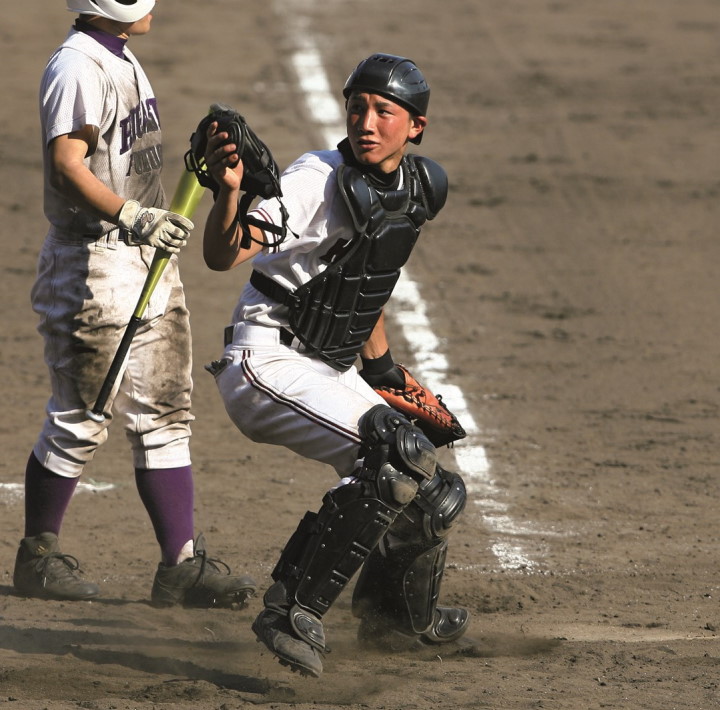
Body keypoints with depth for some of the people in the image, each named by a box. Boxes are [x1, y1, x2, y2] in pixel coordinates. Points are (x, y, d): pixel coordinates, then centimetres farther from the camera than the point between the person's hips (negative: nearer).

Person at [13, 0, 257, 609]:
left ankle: (182, 564, 8)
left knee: (165, 415, 7)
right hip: (92, 267, -10)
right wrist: (130, 216, -39)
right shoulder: (77, 68, -17)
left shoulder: (124, 61, 13)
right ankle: (37, 556, 12)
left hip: (148, 262, 10)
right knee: (81, 422, -2)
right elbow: (68, 165, -27)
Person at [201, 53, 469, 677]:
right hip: (268, 362, -8)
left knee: (438, 496, 13)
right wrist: (228, 192, -50)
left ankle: (403, 618, 40)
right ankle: (294, 612, -26)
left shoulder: (425, 188, 4)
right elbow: (223, 256, -32)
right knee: (400, 456, -28)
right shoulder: (319, 181, -19)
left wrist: (381, 364, 26)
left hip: (333, 375, 8)